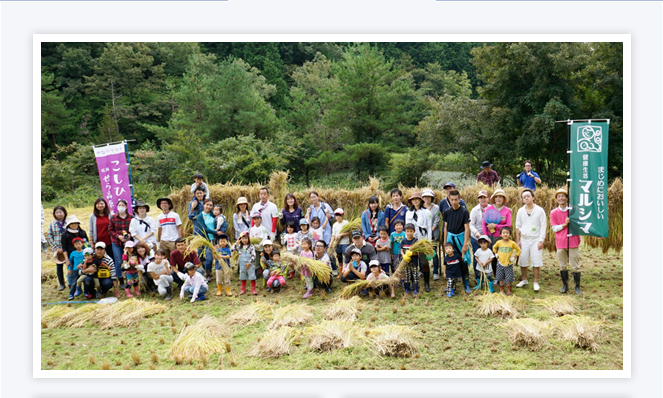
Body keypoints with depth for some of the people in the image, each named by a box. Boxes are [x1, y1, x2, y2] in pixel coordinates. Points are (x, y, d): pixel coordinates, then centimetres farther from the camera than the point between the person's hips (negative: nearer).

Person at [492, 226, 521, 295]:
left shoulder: (512, 243, -8)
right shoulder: (499, 242, -3)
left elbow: (518, 250, 3)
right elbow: (494, 247, 18)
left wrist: (514, 257, -4)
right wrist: (496, 254, 8)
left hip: (509, 264, -2)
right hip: (500, 263, 2)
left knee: (509, 278, -1)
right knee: (500, 278, 8)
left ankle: (509, 290, 17)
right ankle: (501, 290, 22)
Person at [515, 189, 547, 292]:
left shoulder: (539, 210, -3)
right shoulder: (520, 211, 6)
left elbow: (543, 226, -3)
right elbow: (518, 226, 10)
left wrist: (541, 240, -9)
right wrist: (518, 240, 5)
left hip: (535, 240, -3)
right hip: (524, 239, 3)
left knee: (536, 262, -3)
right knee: (523, 261, 6)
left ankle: (536, 282, 5)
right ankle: (524, 280, 22)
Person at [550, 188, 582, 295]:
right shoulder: (554, 212, 4)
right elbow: (554, 228, 1)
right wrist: (565, 224, -13)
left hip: (572, 241, -1)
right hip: (560, 242, 1)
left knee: (575, 266, -1)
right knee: (562, 266, 8)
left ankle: (577, 286, 8)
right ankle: (565, 285, 21)